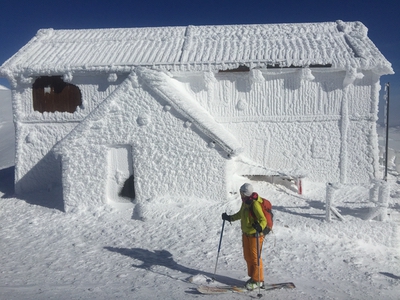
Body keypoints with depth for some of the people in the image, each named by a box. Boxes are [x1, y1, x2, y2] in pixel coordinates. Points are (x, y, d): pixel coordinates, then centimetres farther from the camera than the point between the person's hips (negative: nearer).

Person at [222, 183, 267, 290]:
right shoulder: (245, 202, 6)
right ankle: (253, 277, 30)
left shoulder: (255, 204, -21)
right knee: (247, 257, 15)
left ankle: (258, 280, 14)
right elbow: (240, 214, 24)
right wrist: (230, 218, 25)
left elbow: (263, 220, -26)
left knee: (255, 257, 0)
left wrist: (260, 226, -45)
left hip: (255, 234, -9)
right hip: (246, 233, 9)